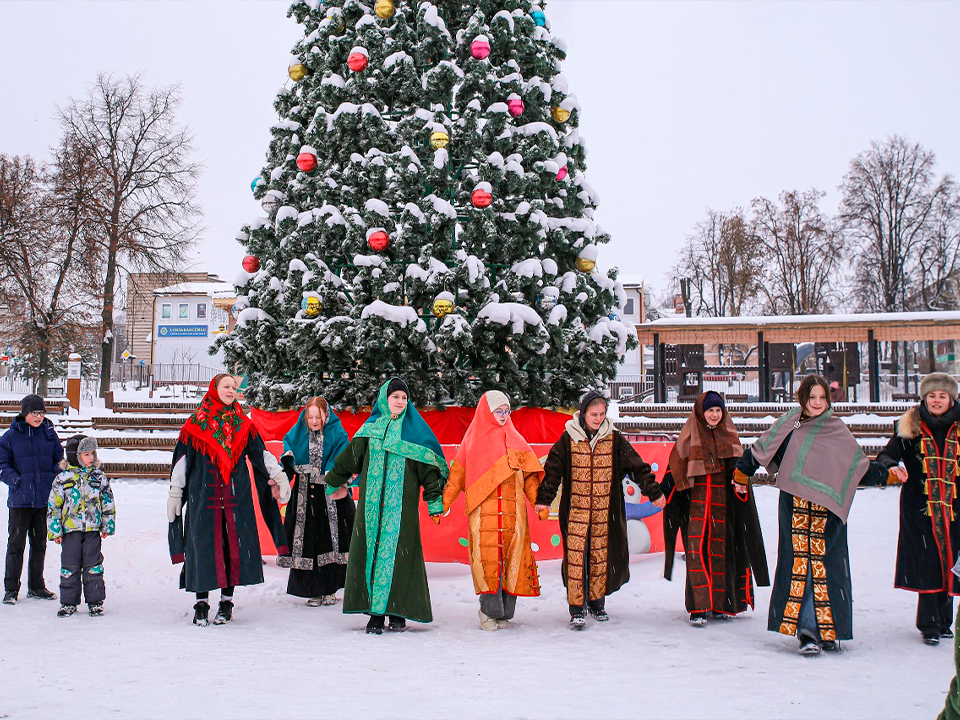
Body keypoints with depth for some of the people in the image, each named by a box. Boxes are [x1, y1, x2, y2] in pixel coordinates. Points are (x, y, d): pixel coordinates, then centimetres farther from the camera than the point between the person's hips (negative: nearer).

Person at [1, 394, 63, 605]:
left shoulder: (49, 434, 6)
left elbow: (59, 459, 13)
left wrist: (55, 477, -5)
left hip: (45, 498, 3)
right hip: (20, 499, -3)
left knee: (40, 543, 12)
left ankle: (36, 587, 24)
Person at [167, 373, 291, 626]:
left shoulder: (243, 424, 11)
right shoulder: (196, 424, 5)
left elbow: (261, 454, 10)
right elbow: (181, 459, 6)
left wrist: (278, 475, -1)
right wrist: (175, 492, 3)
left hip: (237, 494, 2)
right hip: (203, 493, -2)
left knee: (235, 543, 0)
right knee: (204, 544, -1)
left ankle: (227, 599, 13)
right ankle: (202, 601, 9)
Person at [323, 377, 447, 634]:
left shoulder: (414, 430, 4)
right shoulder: (371, 429, 10)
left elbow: (428, 466, 2)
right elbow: (349, 458, 20)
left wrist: (435, 502, -2)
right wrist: (333, 483, 28)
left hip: (402, 505, -2)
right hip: (372, 503, 2)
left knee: (398, 553, -5)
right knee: (371, 551, -2)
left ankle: (397, 612, 5)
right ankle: (375, 613, 4)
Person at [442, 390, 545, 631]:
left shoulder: (515, 439, 16)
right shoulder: (473, 439, 11)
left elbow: (529, 475, 11)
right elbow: (457, 474, 9)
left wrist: (539, 503, -2)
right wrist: (441, 503, 2)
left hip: (512, 510, 2)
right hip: (483, 510, -2)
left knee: (511, 558, -2)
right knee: (487, 558, -9)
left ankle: (504, 613, 7)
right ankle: (490, 609, 0)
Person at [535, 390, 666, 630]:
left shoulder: (614, 439, 3)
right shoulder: (568, 439, -2)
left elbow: (637, 467, 8)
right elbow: (553, 469, 2)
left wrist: (654, 493, 7)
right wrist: (544, 499, -2)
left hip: (604, 511, 2)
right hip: (575, 509, -2)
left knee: (601, 556, 8)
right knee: (575, 557, -7)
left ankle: (597, 603, 24)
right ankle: (577, 610, -1)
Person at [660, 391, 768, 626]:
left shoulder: (729, 435, 11)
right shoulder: (689, 436, 2)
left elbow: (739, 466, 13)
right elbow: (676, 466, 2)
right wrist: (665, 489, -11)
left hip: (722, 501, 3)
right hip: (696, 499, -3)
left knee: (721, 549, 6)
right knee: (697, 549, -11)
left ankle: (720, 604, 17)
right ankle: (698, 608, -10)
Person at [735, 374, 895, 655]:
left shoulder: (837, 430, 8)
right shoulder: (789, 424, 5)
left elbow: (859, 467, 10)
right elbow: (759, 450, 15)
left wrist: (885, 473, -2)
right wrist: (741, 473, 21)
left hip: (828, 511, 1)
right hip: (795, 508, 0)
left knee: (827, 566, -2)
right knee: (799, 564, -5)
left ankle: (829, 630, 10)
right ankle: (807, 631, -3)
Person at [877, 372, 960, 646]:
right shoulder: (910, 428, 2)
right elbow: (886, 455, 1)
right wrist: (893, 466, -20)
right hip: (919, 507, -2)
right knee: (927, 563, -5)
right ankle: (930, 624, 2)